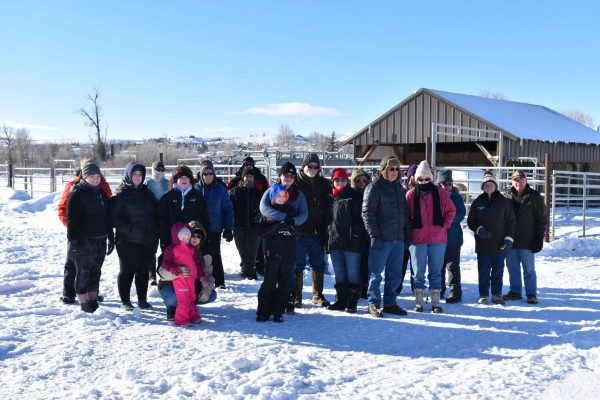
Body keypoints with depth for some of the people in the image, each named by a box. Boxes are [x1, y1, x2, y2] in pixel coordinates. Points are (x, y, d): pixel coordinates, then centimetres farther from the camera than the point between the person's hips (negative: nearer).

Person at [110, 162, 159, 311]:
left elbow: (156, 213, 19)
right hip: (128, 240, -5)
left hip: (149, 240, 5)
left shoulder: (147, 193, 13)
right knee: (127, 271, 3)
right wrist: (128, 229, -18)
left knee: (143, 270, 11)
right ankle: (125, 301, 13)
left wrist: (155, 230, 4)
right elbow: (113, 216, -9)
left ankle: (142, 300, 21)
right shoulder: (121, 194, -4)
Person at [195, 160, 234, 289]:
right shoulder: (195, 189, -1)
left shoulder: (220, 189, -1)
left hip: (214, 229, -1)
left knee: (215, 256, 2)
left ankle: (219, 281, 12)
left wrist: (228, 229, -3)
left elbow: (228, 209, 1)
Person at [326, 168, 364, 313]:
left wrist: (356, 238, -15)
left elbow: (359, 219, -6)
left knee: (352, 273, -1)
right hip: (334, 242, 6)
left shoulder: (353, 196, 0)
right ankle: (342, 300, 19)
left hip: (350, 242, -5)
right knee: (339, 274, 11)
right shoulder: (331, 197, 16)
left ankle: (352, 302, 5)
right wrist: (327, 238, 14)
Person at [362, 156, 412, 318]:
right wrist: (374, 236, -16)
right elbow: (367, 213, -11)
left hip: (398, 238, 7)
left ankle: (390, 303, 20)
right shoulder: (374, 187, -5)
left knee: (395, 274, 10)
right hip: (381, 239, -6)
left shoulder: (399, 188, 16)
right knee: (376, 273, 1)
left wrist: (408, 235, 14)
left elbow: (405, 213, 20)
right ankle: (374, 304, 9)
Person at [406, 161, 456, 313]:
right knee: (419, 272, 5)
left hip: (438, 239, 1)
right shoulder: (411, 195, 0)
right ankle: (418, 301, 15)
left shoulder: (440, 193, 4)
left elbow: (451, 211, 11)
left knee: (436, 272, 8)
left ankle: (436, 301, 17)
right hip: (417, 239, -1)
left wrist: (444, 226, 1)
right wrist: (411, 229, -3)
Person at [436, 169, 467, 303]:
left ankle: (455, 291, 4)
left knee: (453, 265, -1)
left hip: (453, 237, -2)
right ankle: (439, 290, 23)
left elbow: (462, 213, -6)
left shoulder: (457, 197, 4)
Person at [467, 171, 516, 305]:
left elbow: (510, 221, 4)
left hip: (500, 244, 0)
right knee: (483, 271, 4)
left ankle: (497, 294, 18)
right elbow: (470, 220, 8)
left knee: (498, 270, 7)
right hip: (482, 244, 0)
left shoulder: (503, 201, 3)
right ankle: (483, 295, 12)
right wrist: (479, 229, -11)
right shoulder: (477, 202, 4)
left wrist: (509, 239, -4)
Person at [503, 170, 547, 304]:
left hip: (527, 242, -3)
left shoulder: (534, 197, -1)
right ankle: (515, 291, 22)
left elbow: (541, 219, -1)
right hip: (510, 241, 3)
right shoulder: (507, 197, 7)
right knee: (513, 269, 11)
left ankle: (531, 293, 12)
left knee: (529, 269, 3)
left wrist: (539, 239, -7)